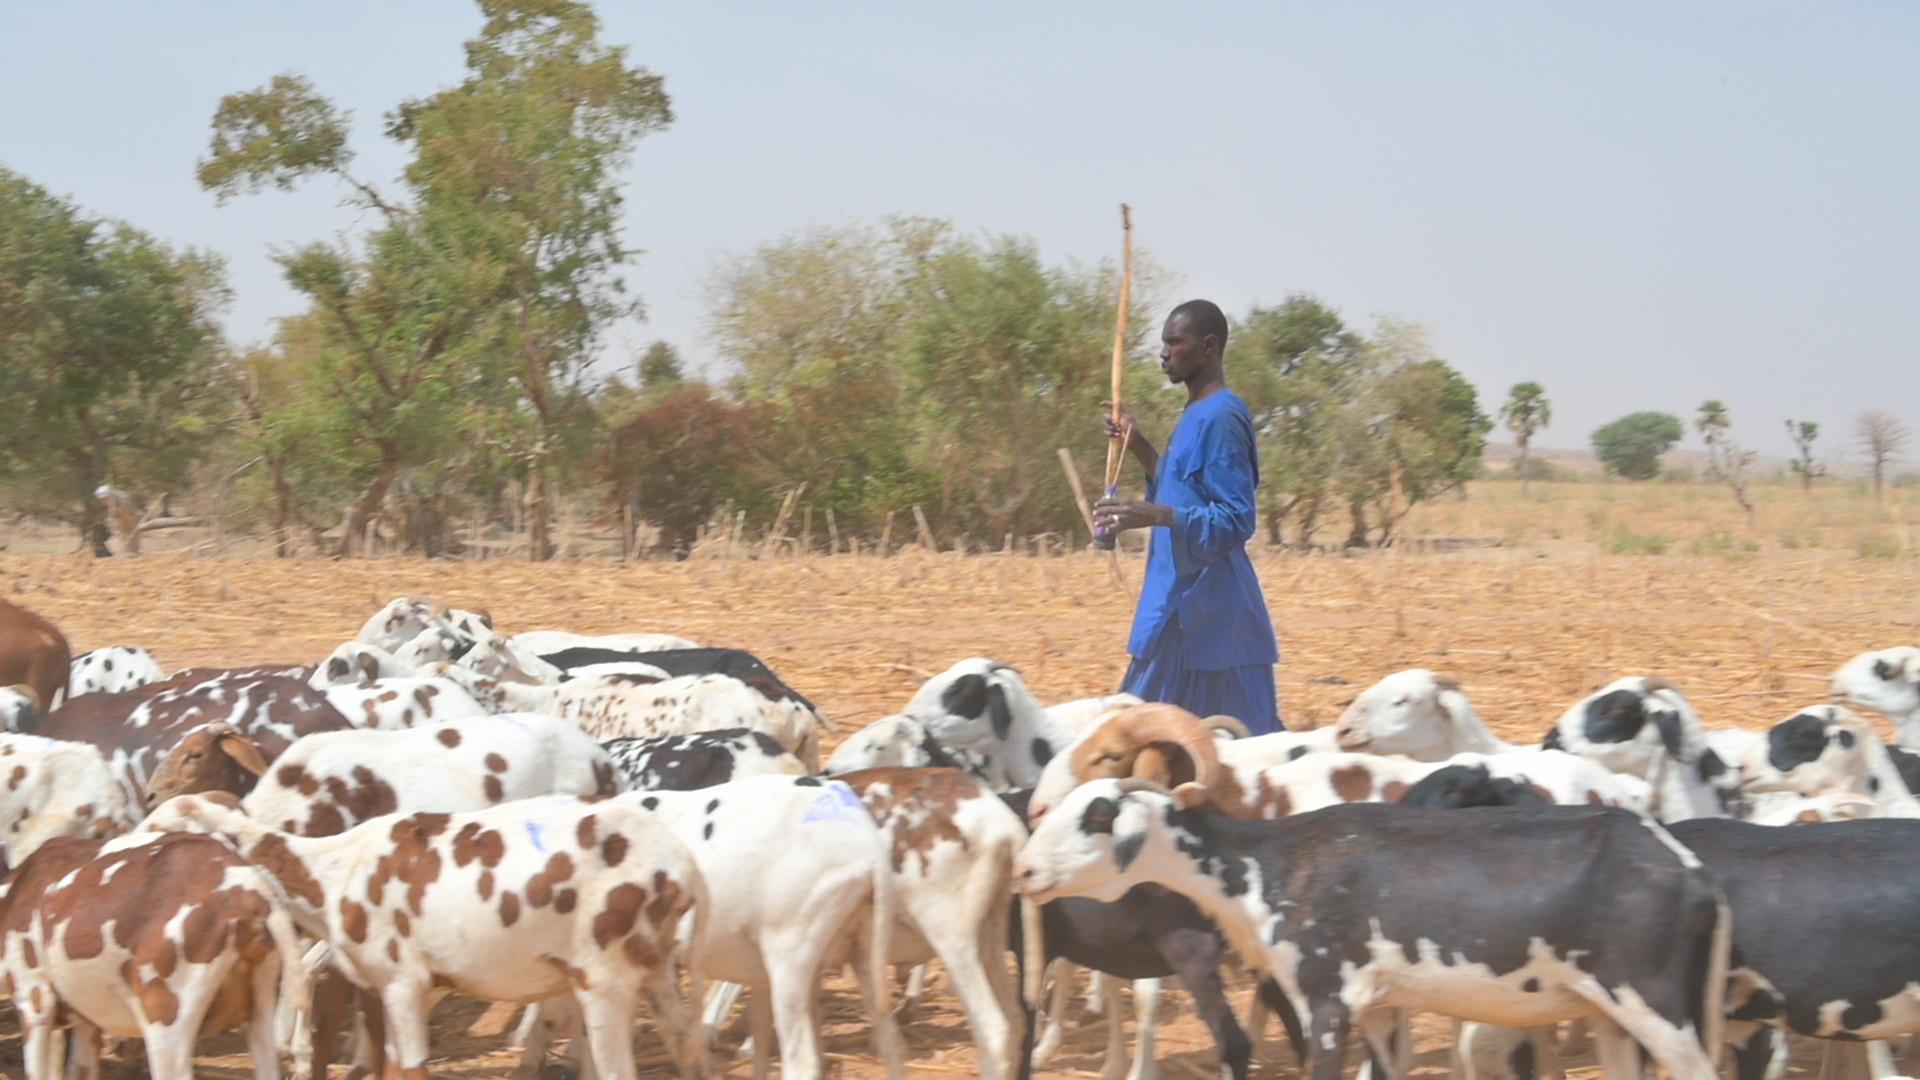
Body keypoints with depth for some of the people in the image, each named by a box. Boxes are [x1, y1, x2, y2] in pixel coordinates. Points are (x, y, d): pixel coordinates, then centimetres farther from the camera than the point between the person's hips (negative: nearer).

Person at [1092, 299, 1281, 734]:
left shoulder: (1220, 418, -15)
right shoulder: (1197, 416, 15)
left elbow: (1236, 521, -20)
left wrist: (1155, 515, -31)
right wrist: (1139, 447, 17)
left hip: (1206, 612, -11)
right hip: (1184, 605, 11)